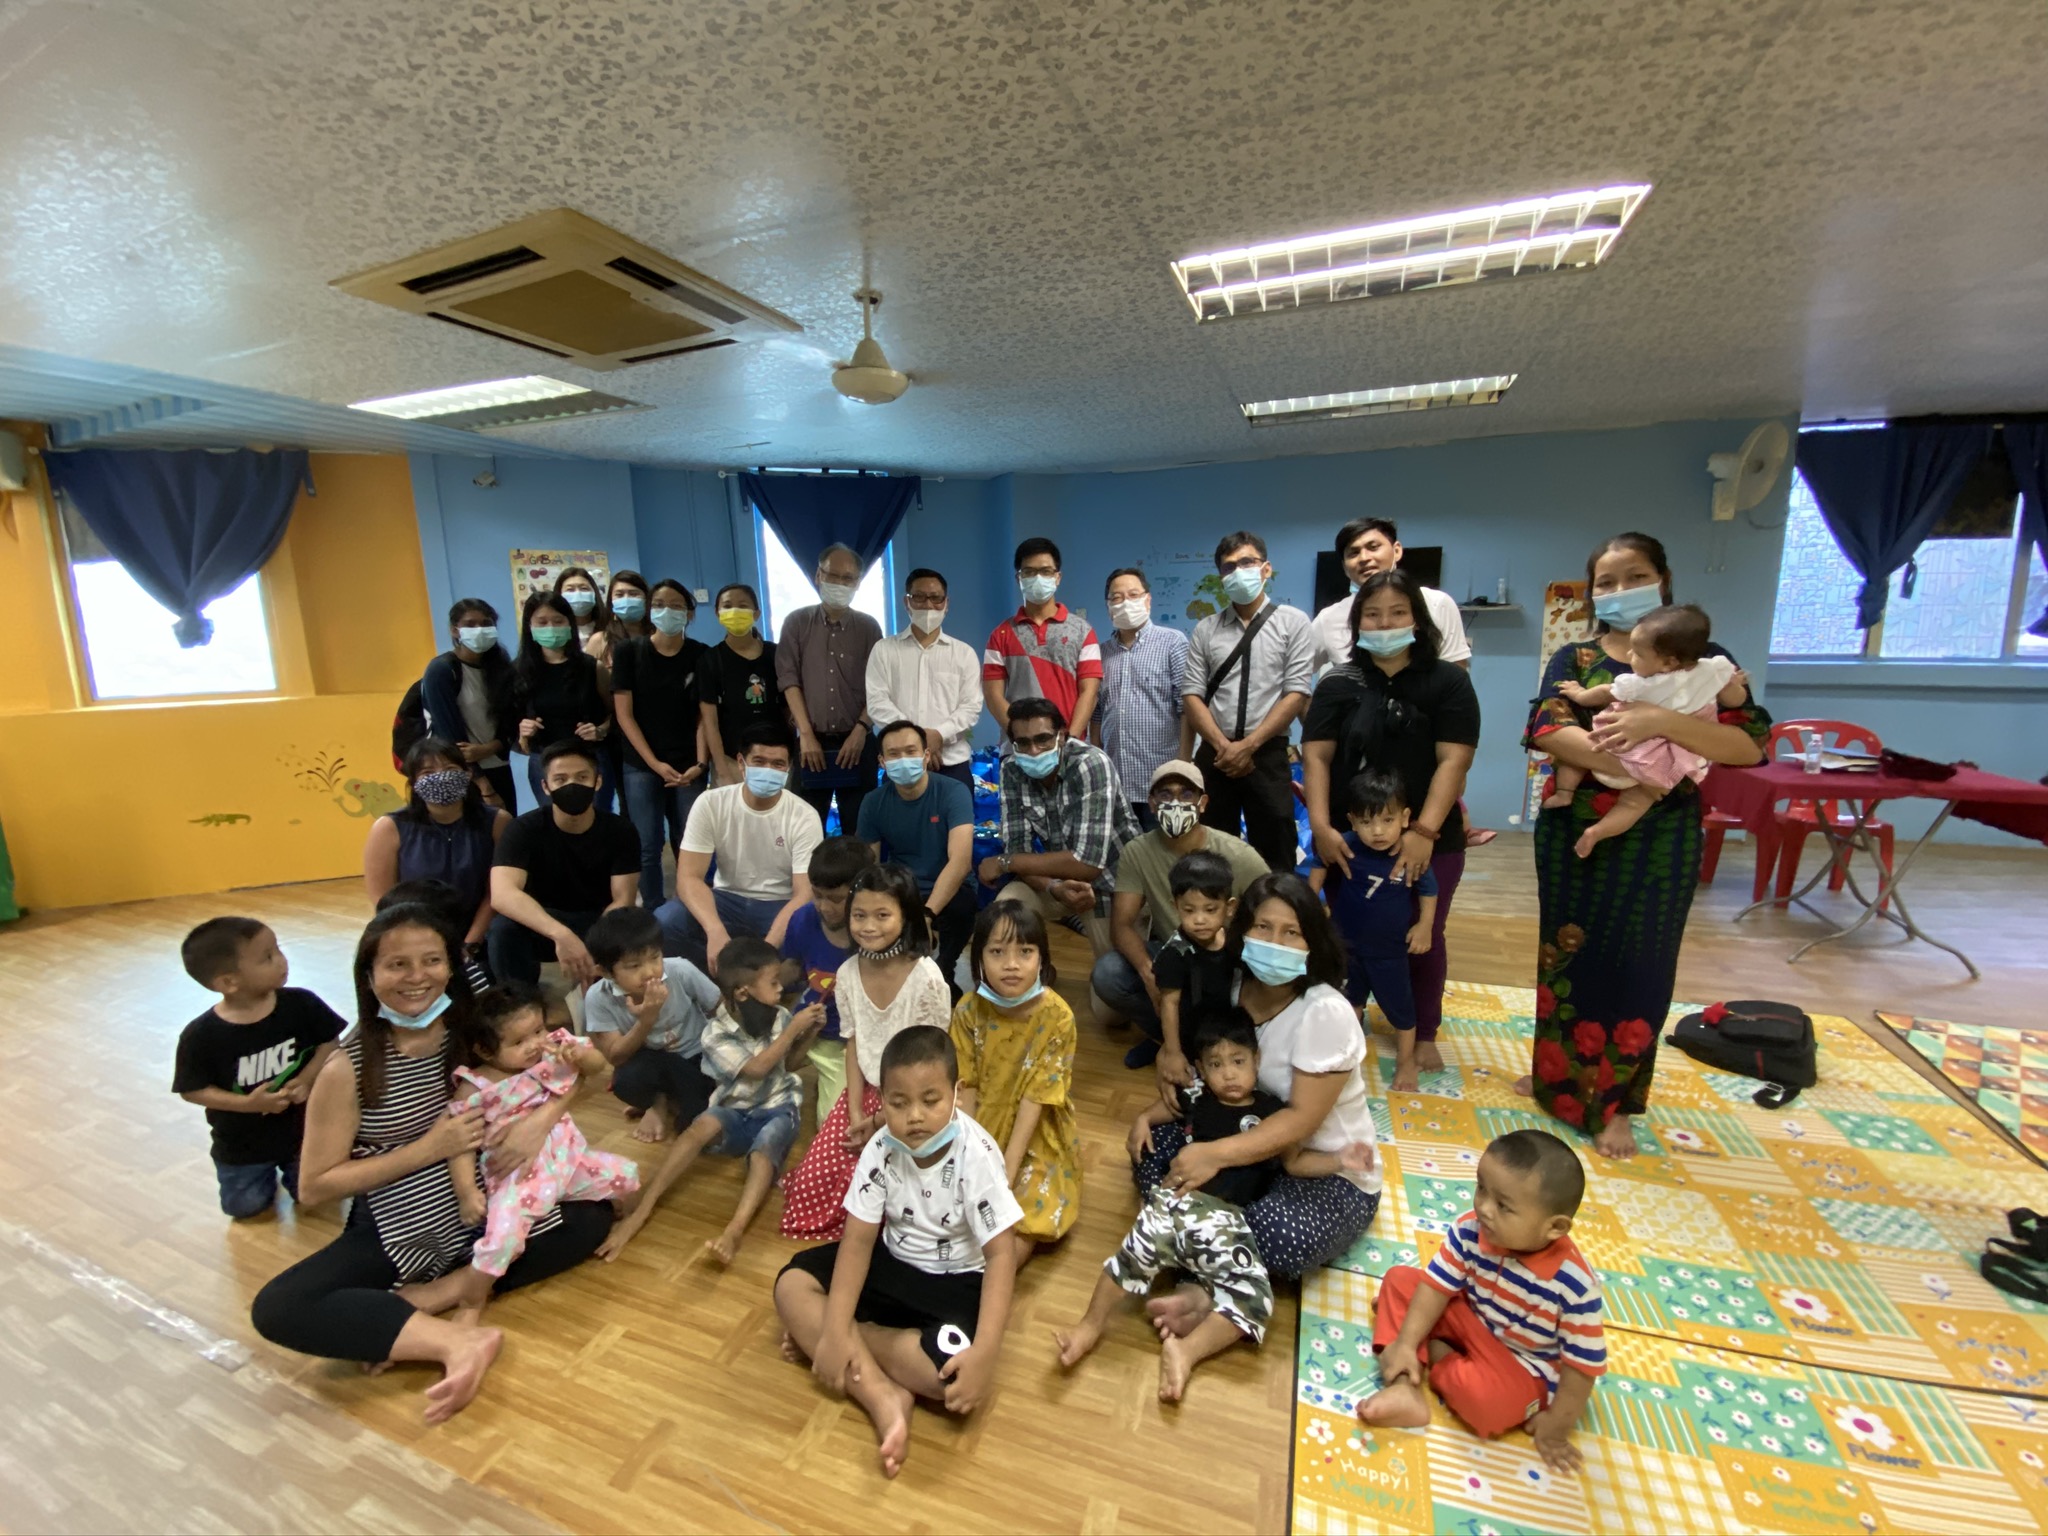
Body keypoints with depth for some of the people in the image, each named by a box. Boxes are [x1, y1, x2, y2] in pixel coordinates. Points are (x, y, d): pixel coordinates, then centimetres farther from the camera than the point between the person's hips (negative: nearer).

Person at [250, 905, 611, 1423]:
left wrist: (542, 1118, -21)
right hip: (399, 1230, -2)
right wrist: (429, 1147, -21)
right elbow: (313, 1187, -9)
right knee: (278, 1309, -25)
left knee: (593, 1217, -11)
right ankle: (458, 1341, -23)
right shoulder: (348, 1068, -14)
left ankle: (429, 1297, -11)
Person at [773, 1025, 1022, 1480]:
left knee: (953, 1372, -32)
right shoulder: (881, 1149, -16)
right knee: (792, 1286, -13)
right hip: (893, 1263, 4)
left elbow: (1000, 1256, -26)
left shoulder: (977, 1155, -28)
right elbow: (858, 1239, -14)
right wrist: (834, 1327, -25)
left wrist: (985, 1352, -35)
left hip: (958, 1281, -4)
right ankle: (884, 1396, -20)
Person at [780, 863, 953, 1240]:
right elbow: (855, 1046, 2)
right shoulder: (848, 974, -6)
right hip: (866, 1091, 5)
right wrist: (855, 1112, -8)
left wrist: (881, 1120, -12)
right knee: (814, 1180, -3)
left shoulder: (926, 979, -23)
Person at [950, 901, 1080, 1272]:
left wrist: (1006, 1172, -21)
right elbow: (966, 1088, -7)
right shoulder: (969, 1010, -11)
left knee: (1013, 1247, -16)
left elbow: (1035, 1098, -19)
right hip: (979, 1135, 3)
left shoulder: (1056, 1016, -19)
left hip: (1036, 1142, -3)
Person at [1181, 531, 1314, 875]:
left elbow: (1297, 694, -6)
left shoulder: (1293, 622, 2)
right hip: (1213, 756, 2)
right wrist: (1223, 747, -10)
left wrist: (1248, 745, -12)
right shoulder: (1206, 629, 9)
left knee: (1273, 860, 4)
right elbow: (1191, 695, 3)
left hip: (1268, 755, -2)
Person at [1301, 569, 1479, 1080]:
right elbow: (1316, 755, -4)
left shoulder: (1449, 682, -1)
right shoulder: (1337, 684, 3)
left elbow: (1454, 760, -10)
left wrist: (1424, 831, -20)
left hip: (1429, 840, 0)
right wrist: (1321, 826, -15)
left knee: (1422, 937, 13)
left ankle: (1424, 1035, 31)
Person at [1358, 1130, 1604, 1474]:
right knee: (1401, 1280, -6)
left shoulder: (1575, 1284, -31)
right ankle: (1404, 1389, -16)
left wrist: (1557, 1426, -13)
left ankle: (1434, 1355, 1)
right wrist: (1406, 1343, -20)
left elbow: (1584, 1363, -20)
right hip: (1468, 1319, 5)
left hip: (1523, 1364, -4)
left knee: (1488, 1401, -32)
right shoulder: (1469, 1230, -22)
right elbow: (1437, 1286, -14)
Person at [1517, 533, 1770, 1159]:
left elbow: (1751, 744, -11)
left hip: (1658, 842, -1)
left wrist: (1661, 721, -27)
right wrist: (1632, 766, -26)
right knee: (1567, 956, 12)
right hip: (1572, 832, 2)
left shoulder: (1702, 658, 1)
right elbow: (1547, 728, -14)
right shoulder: (1574, 658, 4)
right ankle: (1559, 1074, 32)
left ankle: (1612, 1103, 23)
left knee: (1637, 968, 6)